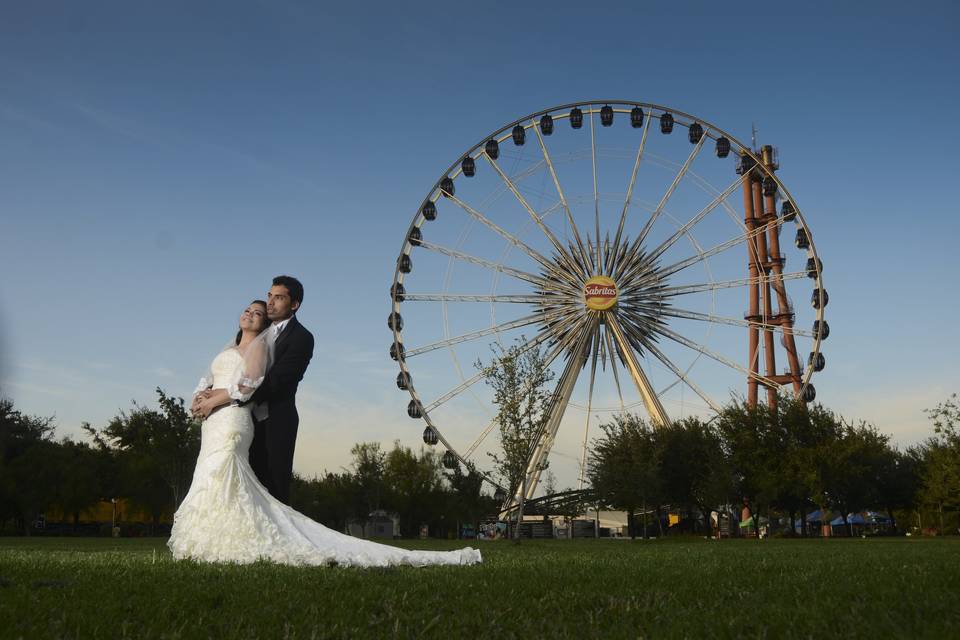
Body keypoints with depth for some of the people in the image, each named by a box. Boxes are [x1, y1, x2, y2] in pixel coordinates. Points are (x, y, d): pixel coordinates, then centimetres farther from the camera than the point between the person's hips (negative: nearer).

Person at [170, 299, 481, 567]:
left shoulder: (258, 345, 0)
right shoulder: (229, 350, 25)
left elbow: (248, 385, -13)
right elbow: (207, 380, 17)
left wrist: (216, 400, -14)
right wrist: (200, 397, -3)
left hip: (231, 424, -8)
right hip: (213, 426, 8)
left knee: (219, 489, -13)